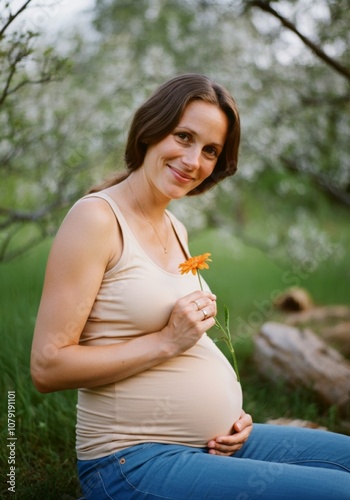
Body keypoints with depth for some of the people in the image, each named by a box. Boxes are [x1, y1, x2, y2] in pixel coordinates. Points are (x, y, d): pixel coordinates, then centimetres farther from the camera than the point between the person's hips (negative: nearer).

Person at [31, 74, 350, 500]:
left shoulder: (174, 229, 12)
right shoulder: (96, 218, -12)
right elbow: (47, 367, -17)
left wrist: (232, 415, 3)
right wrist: (168, 341, -18)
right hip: (135, 462, -8)